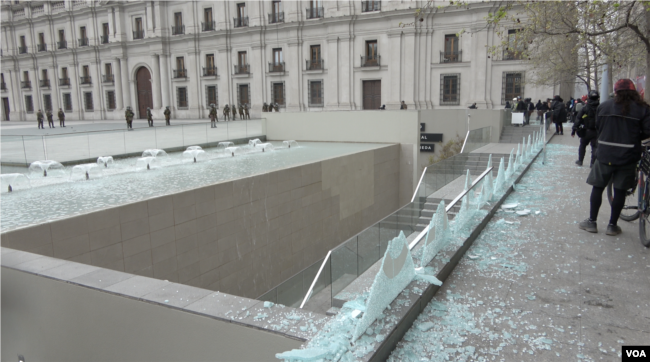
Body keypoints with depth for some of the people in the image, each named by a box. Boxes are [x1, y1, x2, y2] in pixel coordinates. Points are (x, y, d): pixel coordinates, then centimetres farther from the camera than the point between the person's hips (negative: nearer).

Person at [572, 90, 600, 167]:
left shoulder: (584, 109, -6)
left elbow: (578, 120, -6)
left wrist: (574, 130, -3)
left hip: (586, 131, 0)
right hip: (596, 132, 0)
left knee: (582, 146, 16)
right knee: (595, 147, 5)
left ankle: (580, 161, 23)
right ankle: (593, 163, 2)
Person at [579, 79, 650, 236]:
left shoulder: (604, 106, 1)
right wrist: (634, 137, 10)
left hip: (605, 154, 0)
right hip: (628, 156, 0)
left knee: (597, 187, 10)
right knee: (620, 190, 9)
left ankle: (592, 222, 14)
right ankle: (612, 225, 15)